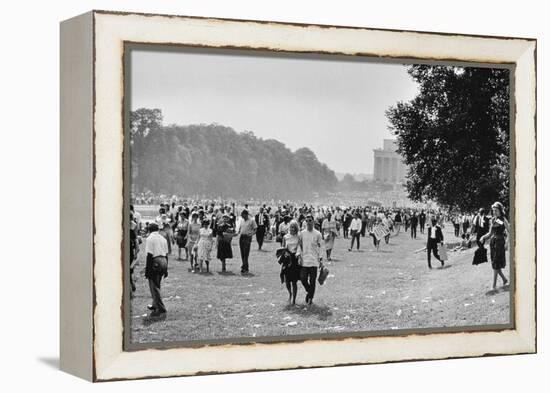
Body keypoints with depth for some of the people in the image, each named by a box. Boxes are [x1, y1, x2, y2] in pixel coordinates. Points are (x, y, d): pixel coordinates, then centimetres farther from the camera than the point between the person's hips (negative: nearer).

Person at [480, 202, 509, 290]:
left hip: (500, 241, -7)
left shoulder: (503, 220, -7)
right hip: (493, 241, 7)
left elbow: (509, 232, -9)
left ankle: (494, 285, -3)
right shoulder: (493, 220, 10)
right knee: (494, 263, 10)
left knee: (496, 264, -6)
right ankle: (504, 279, 29)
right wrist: (483, 237, 0)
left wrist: (507, 243, -21)